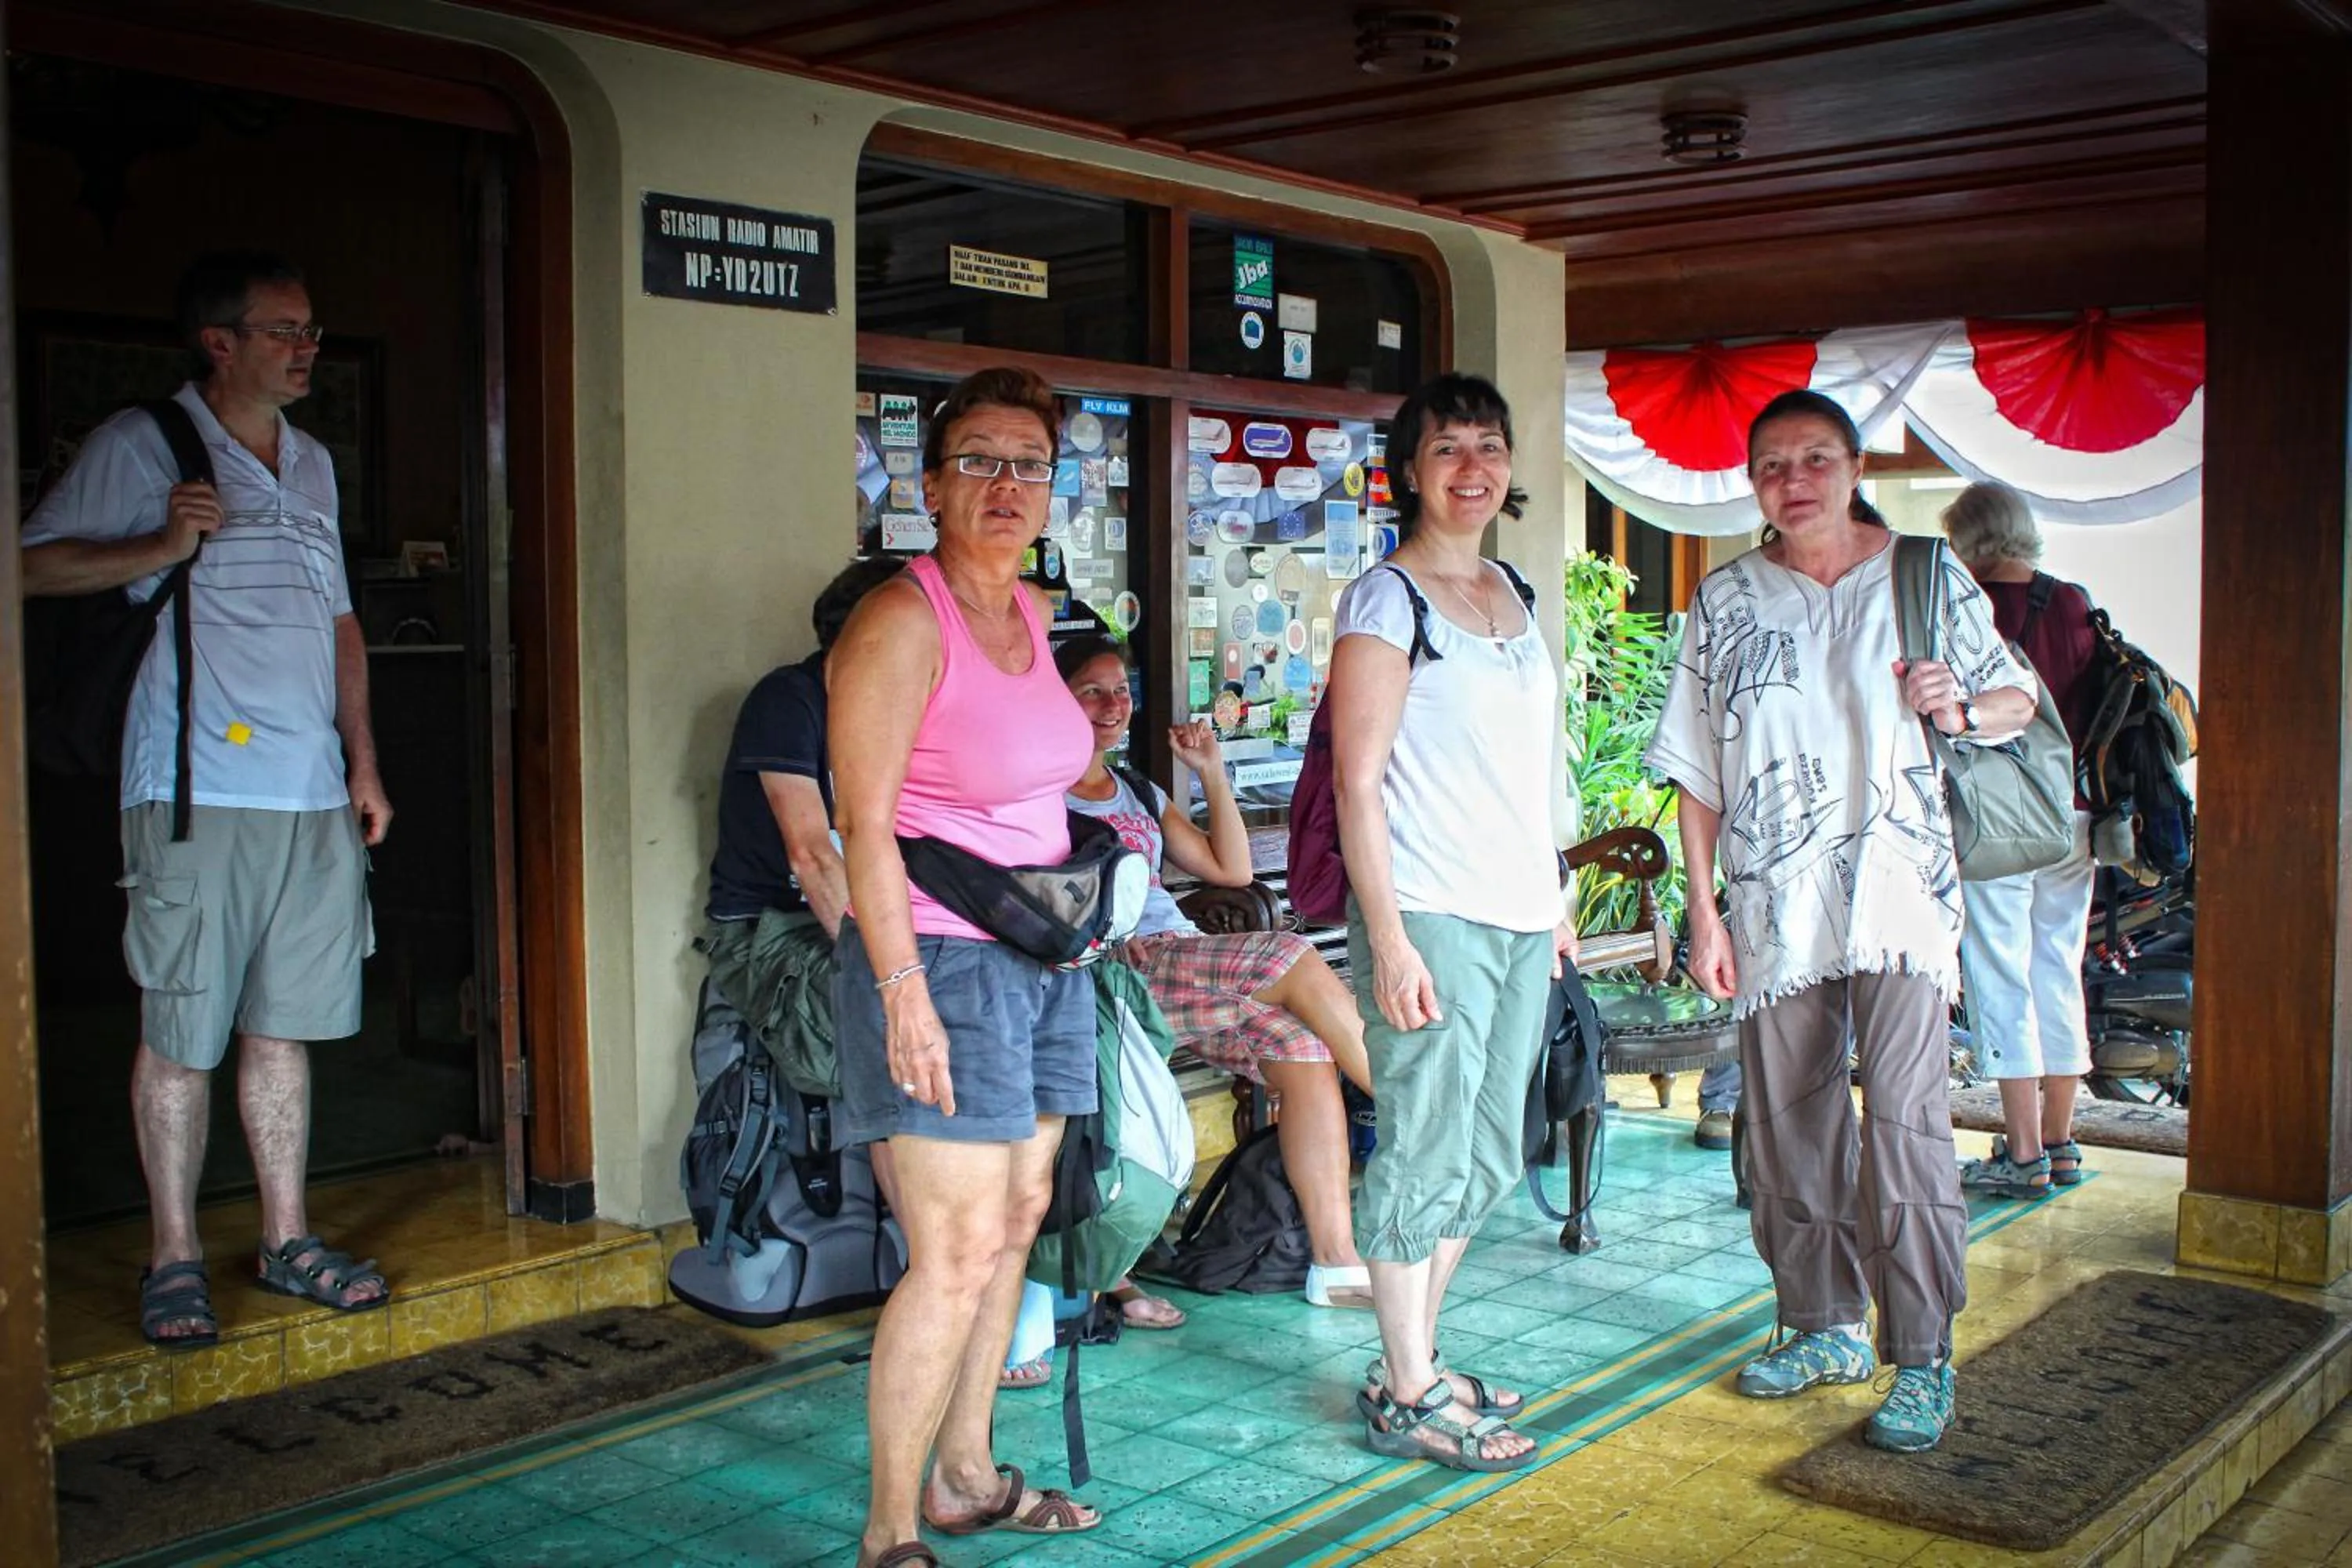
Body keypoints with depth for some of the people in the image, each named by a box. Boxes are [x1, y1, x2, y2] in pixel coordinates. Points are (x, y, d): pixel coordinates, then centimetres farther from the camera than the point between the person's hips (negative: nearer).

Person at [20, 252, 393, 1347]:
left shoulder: (311, 464, 18)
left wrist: (363, 763, 16)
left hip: (313, 795, 6)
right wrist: (163, 547, -16)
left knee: (286, 1022, 10)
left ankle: (287, 1237, 19)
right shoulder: (142, 446, -1)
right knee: (182, 1031, -1)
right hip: (197, 792, -5)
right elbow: (34, 565, -3)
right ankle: (174, 1257, 10)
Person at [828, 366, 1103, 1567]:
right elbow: (864, 825, -17)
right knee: (958, 1251, -8)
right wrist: (902, 990, -22)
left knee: (1016, 1222, 13)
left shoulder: (1028, 609, 12)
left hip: (1040, 959, 9)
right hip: (942, 962, -9)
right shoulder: (901, 623, -13)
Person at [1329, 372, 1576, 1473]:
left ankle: (1414, 1362, 26)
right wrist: (1388, 940, -18)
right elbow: (1357, 781, -12)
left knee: (1486, 1159, 14)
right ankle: (1405, 1398, 10)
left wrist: (1551, 905, 18)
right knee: (1426, 1153, -2)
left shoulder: (1513, 595, 15)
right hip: (1433, 920, -8)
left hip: (1520, 924, 8)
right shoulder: (1386, 599, -8)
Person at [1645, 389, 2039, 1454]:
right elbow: (1696, 771, 7)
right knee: (1787, 1127, 9)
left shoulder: (1926, 577, 3)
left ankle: (1923, 1360, -1)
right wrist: (1703, 909, 1)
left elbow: (2018, 704, 13)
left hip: (1899, 895, -3)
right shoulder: (1726, 601, 7)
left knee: (1903, 1122, -12)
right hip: (1772, 907, 3)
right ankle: (1824, 1327, 26)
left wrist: (1962, 707, -11)